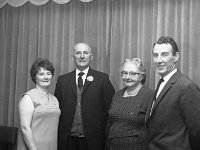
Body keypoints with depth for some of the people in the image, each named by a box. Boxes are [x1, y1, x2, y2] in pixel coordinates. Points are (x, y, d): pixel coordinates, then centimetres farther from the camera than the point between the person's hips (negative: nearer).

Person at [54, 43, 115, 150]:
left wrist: (100, 128, -7)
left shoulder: (102, 79, 1)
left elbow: (109, 108, -2)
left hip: (92, 139, -2)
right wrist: (58, 135, 0)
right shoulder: (62, 80, 8)